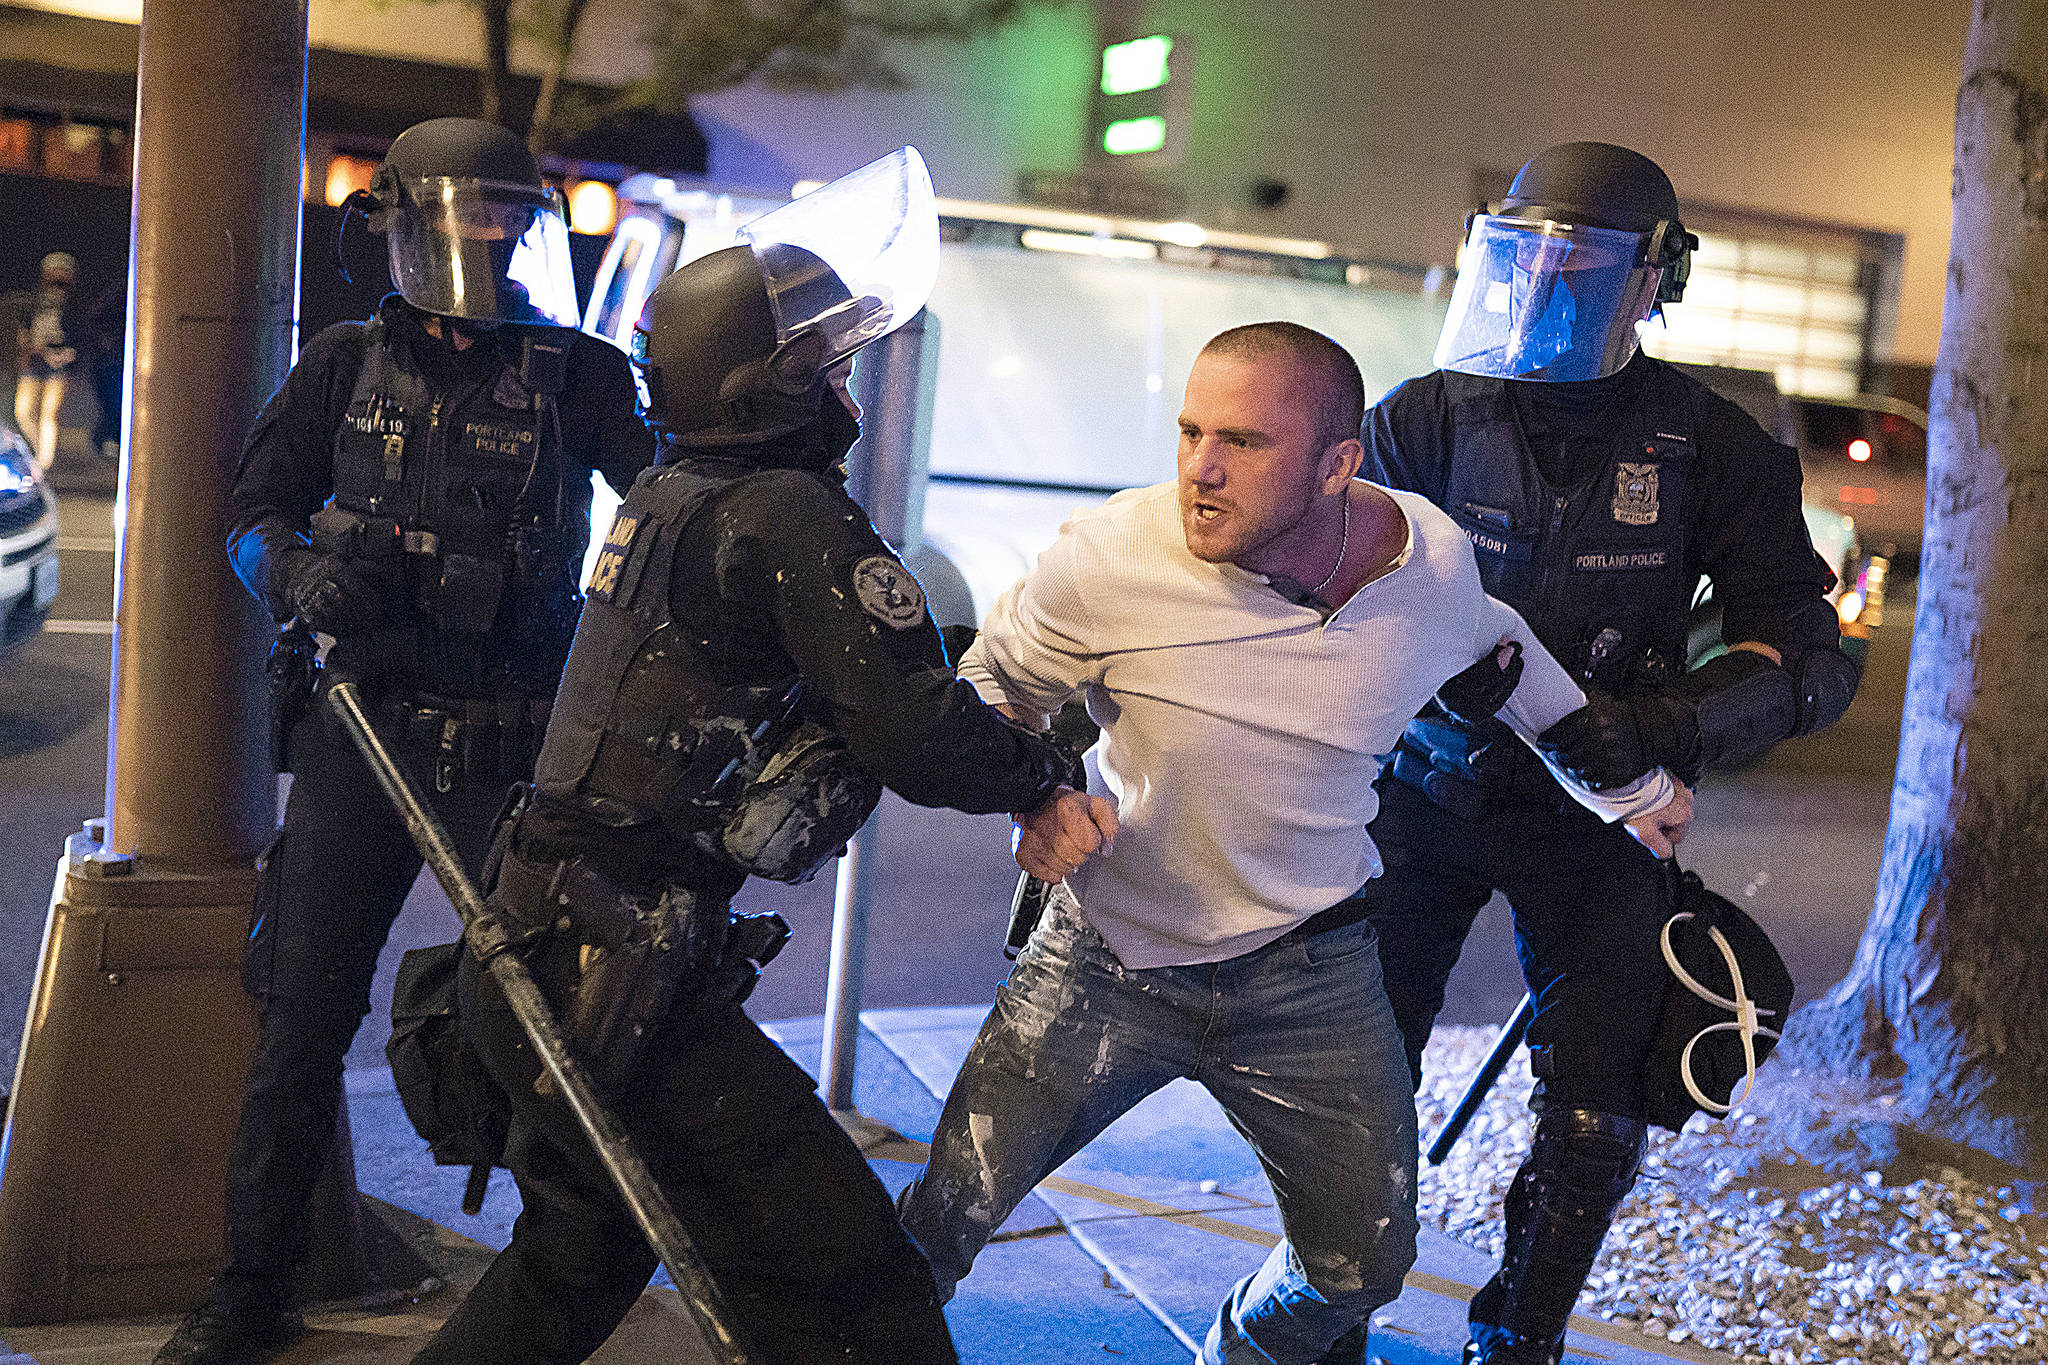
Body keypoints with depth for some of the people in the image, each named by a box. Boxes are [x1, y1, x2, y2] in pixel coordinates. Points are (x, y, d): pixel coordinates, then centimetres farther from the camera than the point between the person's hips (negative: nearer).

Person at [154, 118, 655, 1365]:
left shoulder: (576, 374, 3)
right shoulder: (350, 365, 8)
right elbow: (256, 514, 11)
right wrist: (301, 575, -10)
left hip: (511, 748, -1)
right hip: (361, 732, 2)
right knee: (303, 1017, 5)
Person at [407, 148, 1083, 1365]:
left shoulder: (666, 495, 13)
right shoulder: (789, 519, -16)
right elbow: (921, 741, -18)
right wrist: (1045, 769, 0)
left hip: (540, 956, 10)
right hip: (625, 987, -10)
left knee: (580, 1264, 30)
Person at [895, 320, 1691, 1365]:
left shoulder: (1435, 560, -12)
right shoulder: (1108, 557, -21)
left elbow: (1502, 661, 13)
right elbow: (991, 688, -1)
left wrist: (1634, 786, 25)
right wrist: (1031, 800, -21)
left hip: (1308, 972, 2)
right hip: (1104, 960, -2)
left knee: (1363, 1264, 11)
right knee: (944, 1216, -8)